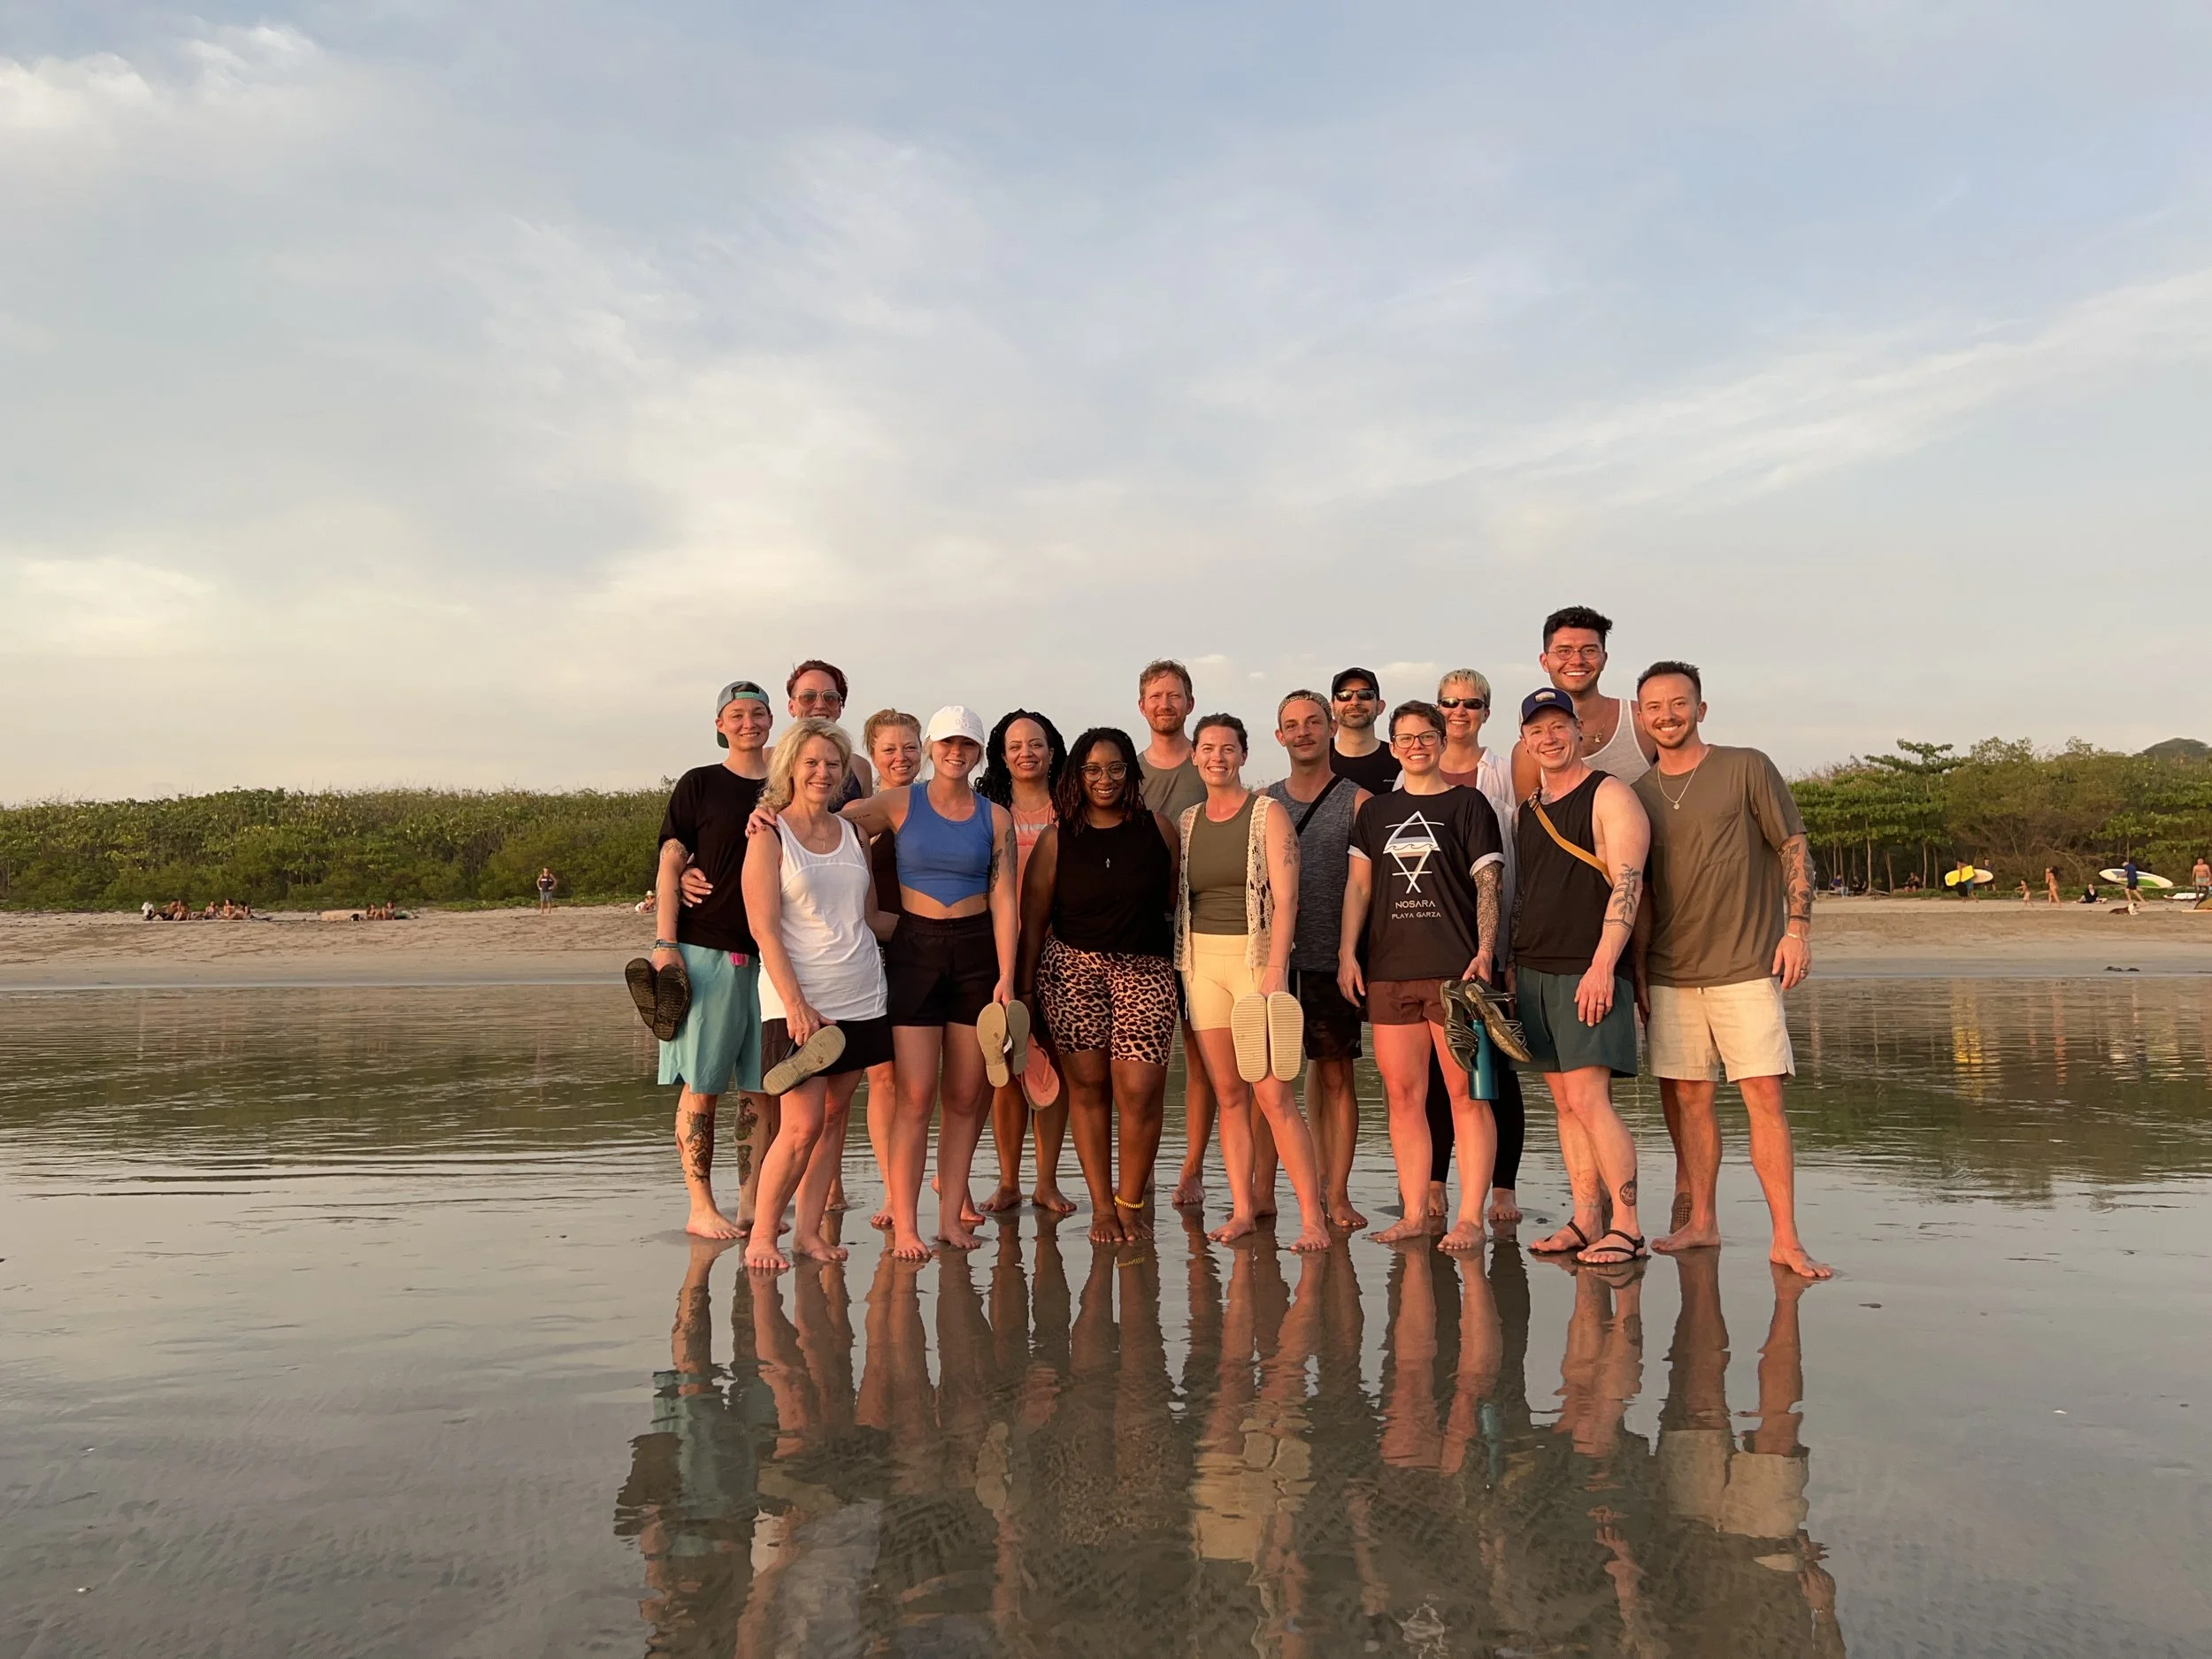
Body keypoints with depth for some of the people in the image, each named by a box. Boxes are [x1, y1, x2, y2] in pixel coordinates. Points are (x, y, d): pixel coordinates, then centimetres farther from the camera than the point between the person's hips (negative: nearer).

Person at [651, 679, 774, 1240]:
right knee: (702, 1084, -3)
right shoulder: (698, 785, 5)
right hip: (706, 951, -3)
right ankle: (701, 1207, 5)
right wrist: (665, 944, -9)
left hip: (772, 956, 4)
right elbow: (671, 867, 1)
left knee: (765, 1086, 4)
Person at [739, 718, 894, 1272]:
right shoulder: (770, 836, -3)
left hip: (861, 997, 5)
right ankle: (761, 1235, 7)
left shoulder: (853, 834, 12)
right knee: (802, 1126, -9)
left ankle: (809, 1230, 17)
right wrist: (795, 1002, -17)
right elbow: (764, 928, -10)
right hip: (798, 1002, -5)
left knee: (835, 1116, 7)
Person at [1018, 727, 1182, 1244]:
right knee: (1087, 1085, 2)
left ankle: (1131, 1203, 9)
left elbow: (1177, 897, 10)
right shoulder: (1057, 837, 3)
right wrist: (1025, 986, 4)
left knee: (1140, 1089, -9)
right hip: (1071, 968, 0)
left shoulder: (1157, 829, 4)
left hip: (1145, 969, 0)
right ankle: (1101, 1206, 13)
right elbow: (1033, 916, 6)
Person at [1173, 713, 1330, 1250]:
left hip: (1256, 954, -5)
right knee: (1228, 1092, 6)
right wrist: (1180, 959, 5)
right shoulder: (1186, 822, 13)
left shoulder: (1267, 814, -2)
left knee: (1272, 1094, -10)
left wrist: (1274, 970, -19)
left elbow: (1285, 898, -10)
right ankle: (1242, 1211, 12)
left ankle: (1313, 1216, -4)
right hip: (1201, 959, 5)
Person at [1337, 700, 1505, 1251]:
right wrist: (1347, 953, 4)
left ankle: (1470, 1217, 0)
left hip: (1455, 970, -4)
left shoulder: (1467, 804, 7)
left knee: (1465, 1093, -4)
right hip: (1388, 972, 4)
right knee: (1403, 1094, 4)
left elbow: (1488, 884, 1)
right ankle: (1414, 1215, 11)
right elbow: (1358, 884, 14)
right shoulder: (1375, 812, 17)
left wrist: (1485, 952, -11)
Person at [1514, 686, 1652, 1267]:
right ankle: (1586, 1222, 13)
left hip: (1588, 972, -7)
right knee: (1564, 1102, 8)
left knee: (1588, 1099, -12)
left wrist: (1602, 965, -21)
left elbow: (1627, 886, -13)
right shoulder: (1528, 809, 17)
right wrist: (1511, 968, 14)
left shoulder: (1609, 796, -4)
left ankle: (1626, 1228, -4)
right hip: (1533, 972, 7)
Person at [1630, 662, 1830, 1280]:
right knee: (1687, 1097, 5)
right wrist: (1637, 971, 12)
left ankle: (1786, 1239, -3)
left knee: (1765, 1097, -7)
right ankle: (1699, 1222, 16)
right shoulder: (1639, 795, 11)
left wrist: (1797, 928, -8)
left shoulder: (1746, 768, 1)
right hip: (1670, 974, 4)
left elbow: (1795, 847, 2)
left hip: (1745, 967, -4)